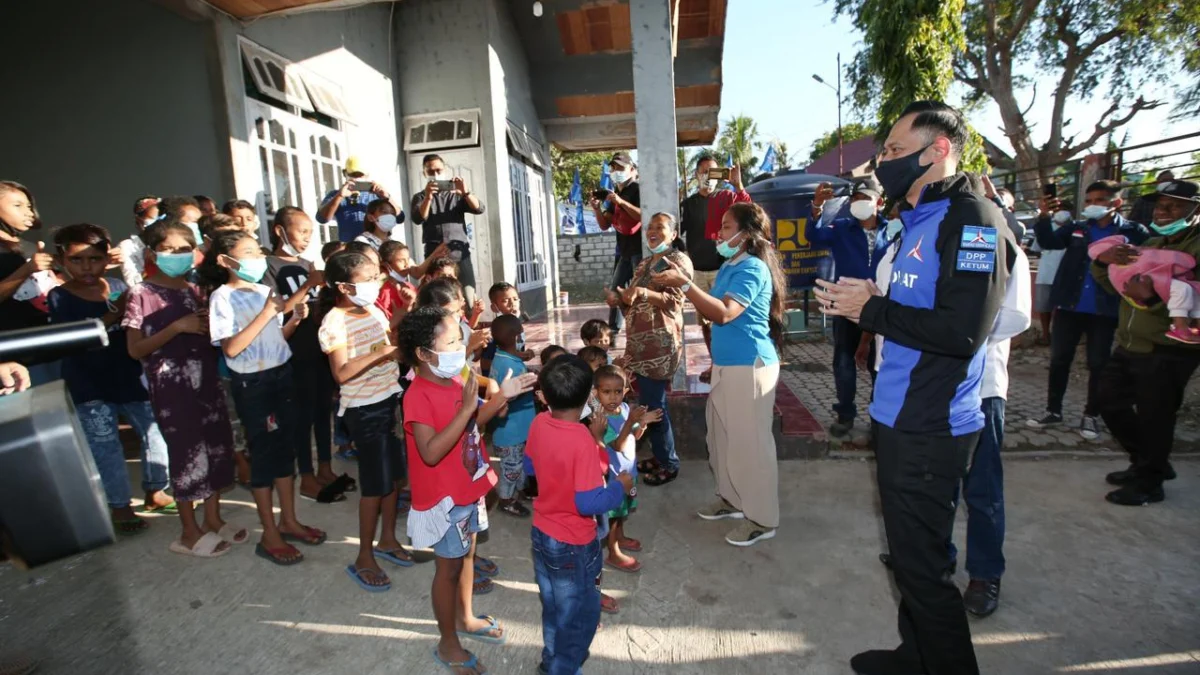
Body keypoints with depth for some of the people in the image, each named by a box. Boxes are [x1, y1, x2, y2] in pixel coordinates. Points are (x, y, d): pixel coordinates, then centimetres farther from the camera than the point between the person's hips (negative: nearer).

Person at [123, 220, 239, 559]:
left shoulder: (195, 291, 11)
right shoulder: (141, 293, -5)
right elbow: (135, 349, -9)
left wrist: (211, 324, -3)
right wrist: (177, 327, -19)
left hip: (206, 379, 6)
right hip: (170, 385, -6)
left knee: (219, 444, 9)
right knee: (187, 451, 0)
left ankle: (213, 519, 25)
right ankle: (190, 532, 16)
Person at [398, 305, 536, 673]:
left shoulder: (455, 380, -1)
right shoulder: (418, 396, -27)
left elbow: (474, 422, 12)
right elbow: (431, 452, -35)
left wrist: (502, 396, -3)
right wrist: (467, 407, -38)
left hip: (468, 488, 8)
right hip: (444, 497, -8)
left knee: (467, 554, 23)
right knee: (449, 567, 9)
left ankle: (466, 618, 45)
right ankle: (448, 644, 30)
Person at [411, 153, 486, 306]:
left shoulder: (457, 193, 17)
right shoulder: (420, 197, 15)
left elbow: (479, 208, 1)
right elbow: (418, 219, -5)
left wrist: (466, 192, -16)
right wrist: (428, 197, -20)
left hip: (460, 251, 0)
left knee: (468, 299, -9)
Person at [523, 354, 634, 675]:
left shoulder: (538, 424, -9)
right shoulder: (583, 441, -30)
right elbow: (589, 504, -30)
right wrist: (620, 486, -11)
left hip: (541, 533, 7)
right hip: (573, 545, -7)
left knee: (554, 606, 29)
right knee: (580, 614, 18)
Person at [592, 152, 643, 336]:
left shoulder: (638, 189, -5)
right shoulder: (614, 194, 16)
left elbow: (645, 216, -21)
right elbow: (605, 225, 12)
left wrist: (622, 202, -27)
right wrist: (597, 209, -7)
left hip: (640, 249, -8)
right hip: (624, 250, 8)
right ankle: (613, 331, 18)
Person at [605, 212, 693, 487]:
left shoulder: (678, 260, -4)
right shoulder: (643, 265, 20)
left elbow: (675, 301, -15)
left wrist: (643, 292, -31)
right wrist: (619, 299, 0)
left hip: (661, 344, -8)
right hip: (640, 343, 8)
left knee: (653, 405, -4)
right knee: (648, 403, 13)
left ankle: (669, 463, 11)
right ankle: (659, 456, 27)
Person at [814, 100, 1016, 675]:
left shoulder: (973, 220, -15)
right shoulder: (918, 221, 14)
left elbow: (960, 332, -25)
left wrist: (872, 309, -17)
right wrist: (858, 302, 1)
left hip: (931, 429, -9)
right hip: (899, 417, 10)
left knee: (921, 565, 4)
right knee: (909, 552, 22)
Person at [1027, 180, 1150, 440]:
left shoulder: (1133, 232, -2)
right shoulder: (1076, 229, 5)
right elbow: (1048, 242, -7)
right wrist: (1044, 217, -21)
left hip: (1105, 310, -2)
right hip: (1069, 306, 2)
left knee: (1098, 364, 8)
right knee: (1059, 359, 7)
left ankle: (1090, 416, 21)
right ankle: (1053, 410, 19)